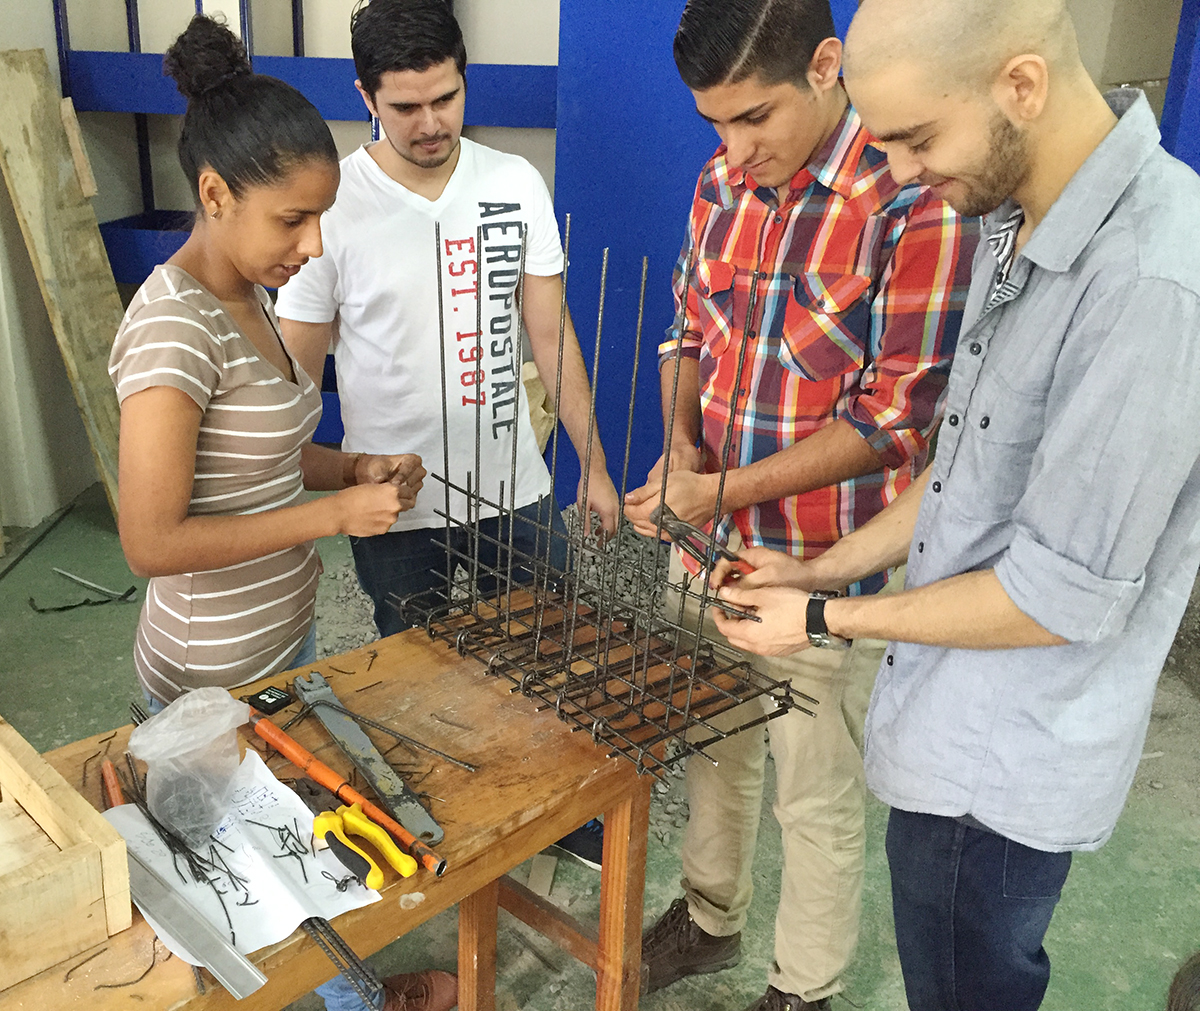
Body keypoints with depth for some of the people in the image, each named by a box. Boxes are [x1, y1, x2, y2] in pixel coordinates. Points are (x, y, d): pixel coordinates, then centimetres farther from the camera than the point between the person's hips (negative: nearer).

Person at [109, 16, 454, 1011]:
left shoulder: (248, 295, 1)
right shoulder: (174, 325, -26)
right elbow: (152, 542, -27)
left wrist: (356, 468, -4)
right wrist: (334, 513, -25)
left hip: (283, 637, 9)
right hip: (218, 676, -9)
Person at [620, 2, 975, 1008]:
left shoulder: (915, 201, -18)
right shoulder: (721, 186, 2)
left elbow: (898, 414, -19)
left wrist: (724, 492, -22)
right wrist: (682, 442, -5)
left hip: (824, 569, -6)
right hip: (705, 546, 6)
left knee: (816, 796, 13)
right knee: (712, 752, 23)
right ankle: (709, 918, 49)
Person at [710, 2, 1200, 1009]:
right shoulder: (1017, 223, 1)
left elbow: (1062, 597, -26)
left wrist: (828, 617, -14)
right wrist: (826, 567, 5)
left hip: (1004, 768, -8)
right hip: (958, 727, 8)